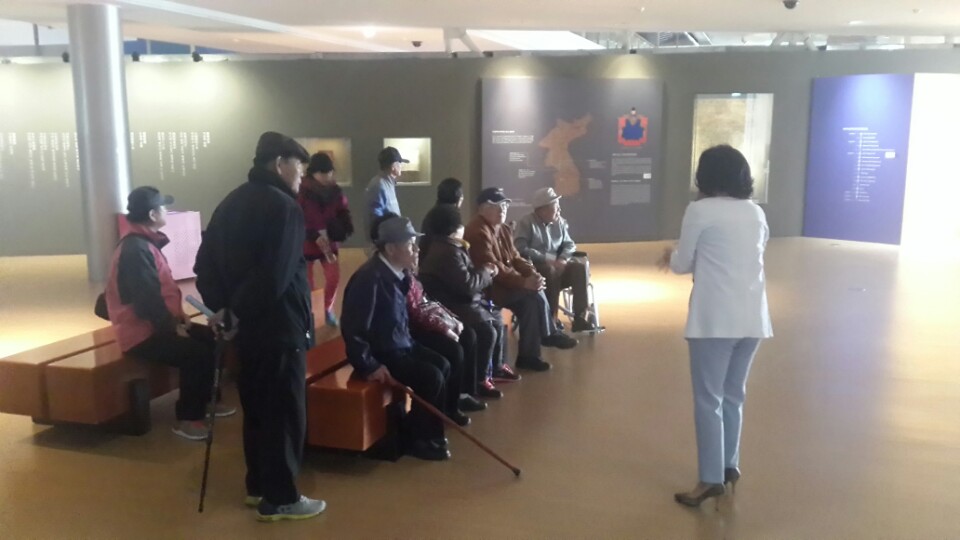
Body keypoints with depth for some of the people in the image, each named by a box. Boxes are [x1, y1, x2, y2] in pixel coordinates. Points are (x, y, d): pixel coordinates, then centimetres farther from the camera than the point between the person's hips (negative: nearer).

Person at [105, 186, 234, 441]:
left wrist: (178, 317, 5)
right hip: (141, 332, -11)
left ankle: (206, 401, 21)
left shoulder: (147, 242, 12)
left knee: (211, 339, 8)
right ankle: (187, 418, -10)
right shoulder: (135, 249, -21)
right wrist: (173, 327, -16)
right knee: (197, 353, -24)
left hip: (158, 324, 11)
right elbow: (147, 298, -26)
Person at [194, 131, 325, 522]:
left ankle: (257, 486, 29)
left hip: (246, 326, 9)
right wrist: (239, 310, -13)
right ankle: (279, 498, 10)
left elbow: (205, 262, 11)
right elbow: (277, 276, -25)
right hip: (279, 327, -9)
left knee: (256, 406, 18)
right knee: (285, 412, 2)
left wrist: (221, 306, 5)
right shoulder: (284, 207, -16)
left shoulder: (232, 203, 12)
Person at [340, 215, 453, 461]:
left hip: (399, 345, 9)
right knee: (432, 377, -17)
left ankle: (428, 429, 18)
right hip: (380, 353, -9)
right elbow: (353, 329, -25)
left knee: (443, 365, 8)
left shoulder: (396, 273, 3)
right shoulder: (370, 278, -25)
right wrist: (369, 366, -22)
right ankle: (416, 438, 2)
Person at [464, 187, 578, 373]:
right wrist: (524, 282, -28)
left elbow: (515, 258, 12)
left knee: (532, 299, -12)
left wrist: (532, 273, -8)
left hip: (505, 283, 10)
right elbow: (494, 269, -25)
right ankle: (549, 334, 1)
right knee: (535, 295, -19)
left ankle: (528, 355, -5)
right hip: (488, 287, -10)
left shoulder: (503, 229, 12)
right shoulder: (478, 232, -20)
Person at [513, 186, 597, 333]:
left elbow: (569, 244, 11)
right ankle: (550, 320, -29)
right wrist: (549, 258, -24)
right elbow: (521, 250, -20)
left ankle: (580, 318, -23)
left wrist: (563, 259, -12)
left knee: (580, 267, -21)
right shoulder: (525, 223, -9)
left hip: (556, 265, 6)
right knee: (551, 271, -38)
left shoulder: (560, 222, 9)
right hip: (534, 267, -6)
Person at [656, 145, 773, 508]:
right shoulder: (756, 213, 12)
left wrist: (672, 257, 22)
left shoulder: (700, 210, -6)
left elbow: (682, 265, 0)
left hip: (715, 318, -6)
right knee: (733, 395, 18)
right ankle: (729, 465, 28)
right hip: (752, 317, 6)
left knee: (709, 399, 1)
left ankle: (711, 478, 3)